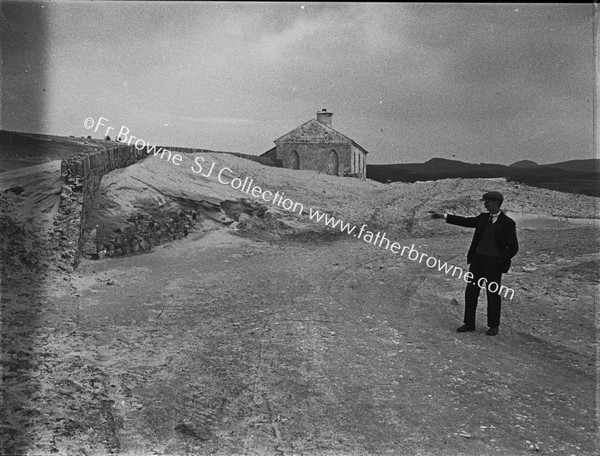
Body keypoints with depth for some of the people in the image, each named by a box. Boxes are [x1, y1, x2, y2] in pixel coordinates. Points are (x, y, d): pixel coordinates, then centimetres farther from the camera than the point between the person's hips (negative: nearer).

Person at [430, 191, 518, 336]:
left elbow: (513, 247, -9)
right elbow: (465, 221, 10)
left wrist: (500, 262, -11)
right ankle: (469, 323, 19)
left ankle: (493, 326, 23)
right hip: (477, 259, 6)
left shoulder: (508, 223, -10)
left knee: (493, 295, 7)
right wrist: (443, 216, 4)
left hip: (494, 263, -5)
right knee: (471, 292, 7)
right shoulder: (483, 218, 8)